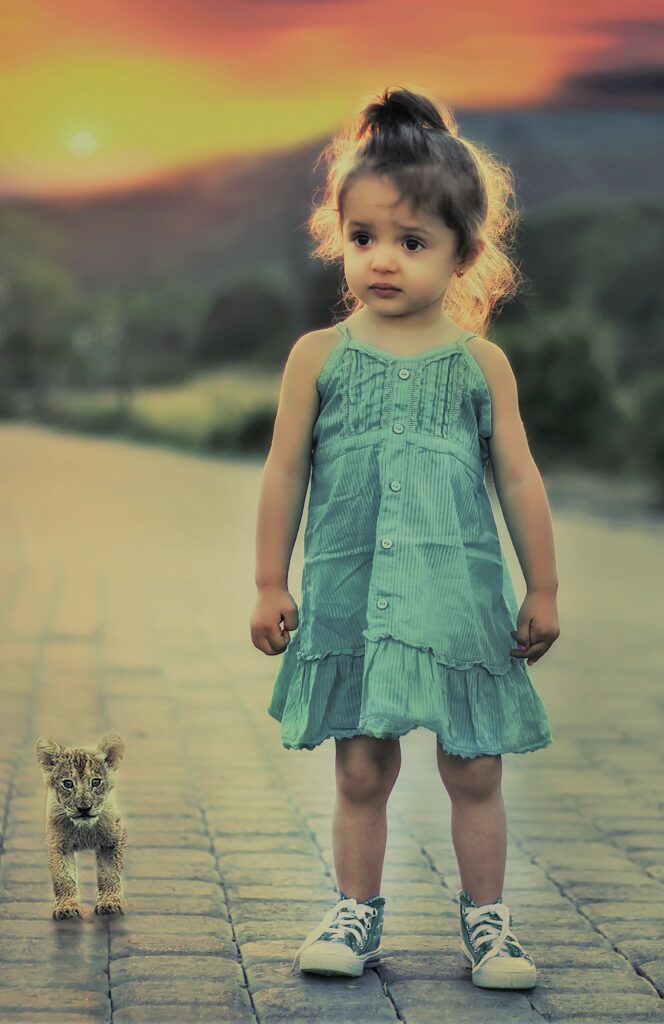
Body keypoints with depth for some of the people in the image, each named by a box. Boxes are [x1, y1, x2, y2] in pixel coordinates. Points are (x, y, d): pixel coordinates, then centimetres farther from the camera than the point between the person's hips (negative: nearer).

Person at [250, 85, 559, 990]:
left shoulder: (481, 363, 2)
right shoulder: (319, 356, 1)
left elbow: (520, 479, 6)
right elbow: (285, 474, 5)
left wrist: (542, 589, 6)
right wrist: (271, 585, 4)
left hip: (461, 594, 0)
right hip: (350, 593, 0)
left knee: (474, 770, 6)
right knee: (361, 770, 6)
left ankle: (485, 917, 22)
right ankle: (357, 912, 22)